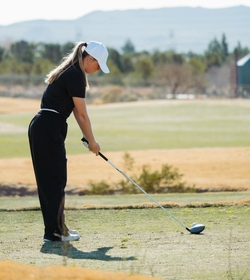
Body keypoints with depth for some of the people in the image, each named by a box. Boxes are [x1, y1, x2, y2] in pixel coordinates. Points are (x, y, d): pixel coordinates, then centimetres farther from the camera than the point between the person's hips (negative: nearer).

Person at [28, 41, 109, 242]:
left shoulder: (69, 72, 18)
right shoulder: (75, 76, -13)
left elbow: (76, 111, 19)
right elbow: (82, 114, -9)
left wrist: (88, 139, 16)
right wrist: (92, 141, 2)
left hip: (41, 128, 10)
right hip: (49, 130, -10)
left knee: (49, 180, 13)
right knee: (55, 180, -5)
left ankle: (55, 228, 18)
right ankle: (55, 231, -3)